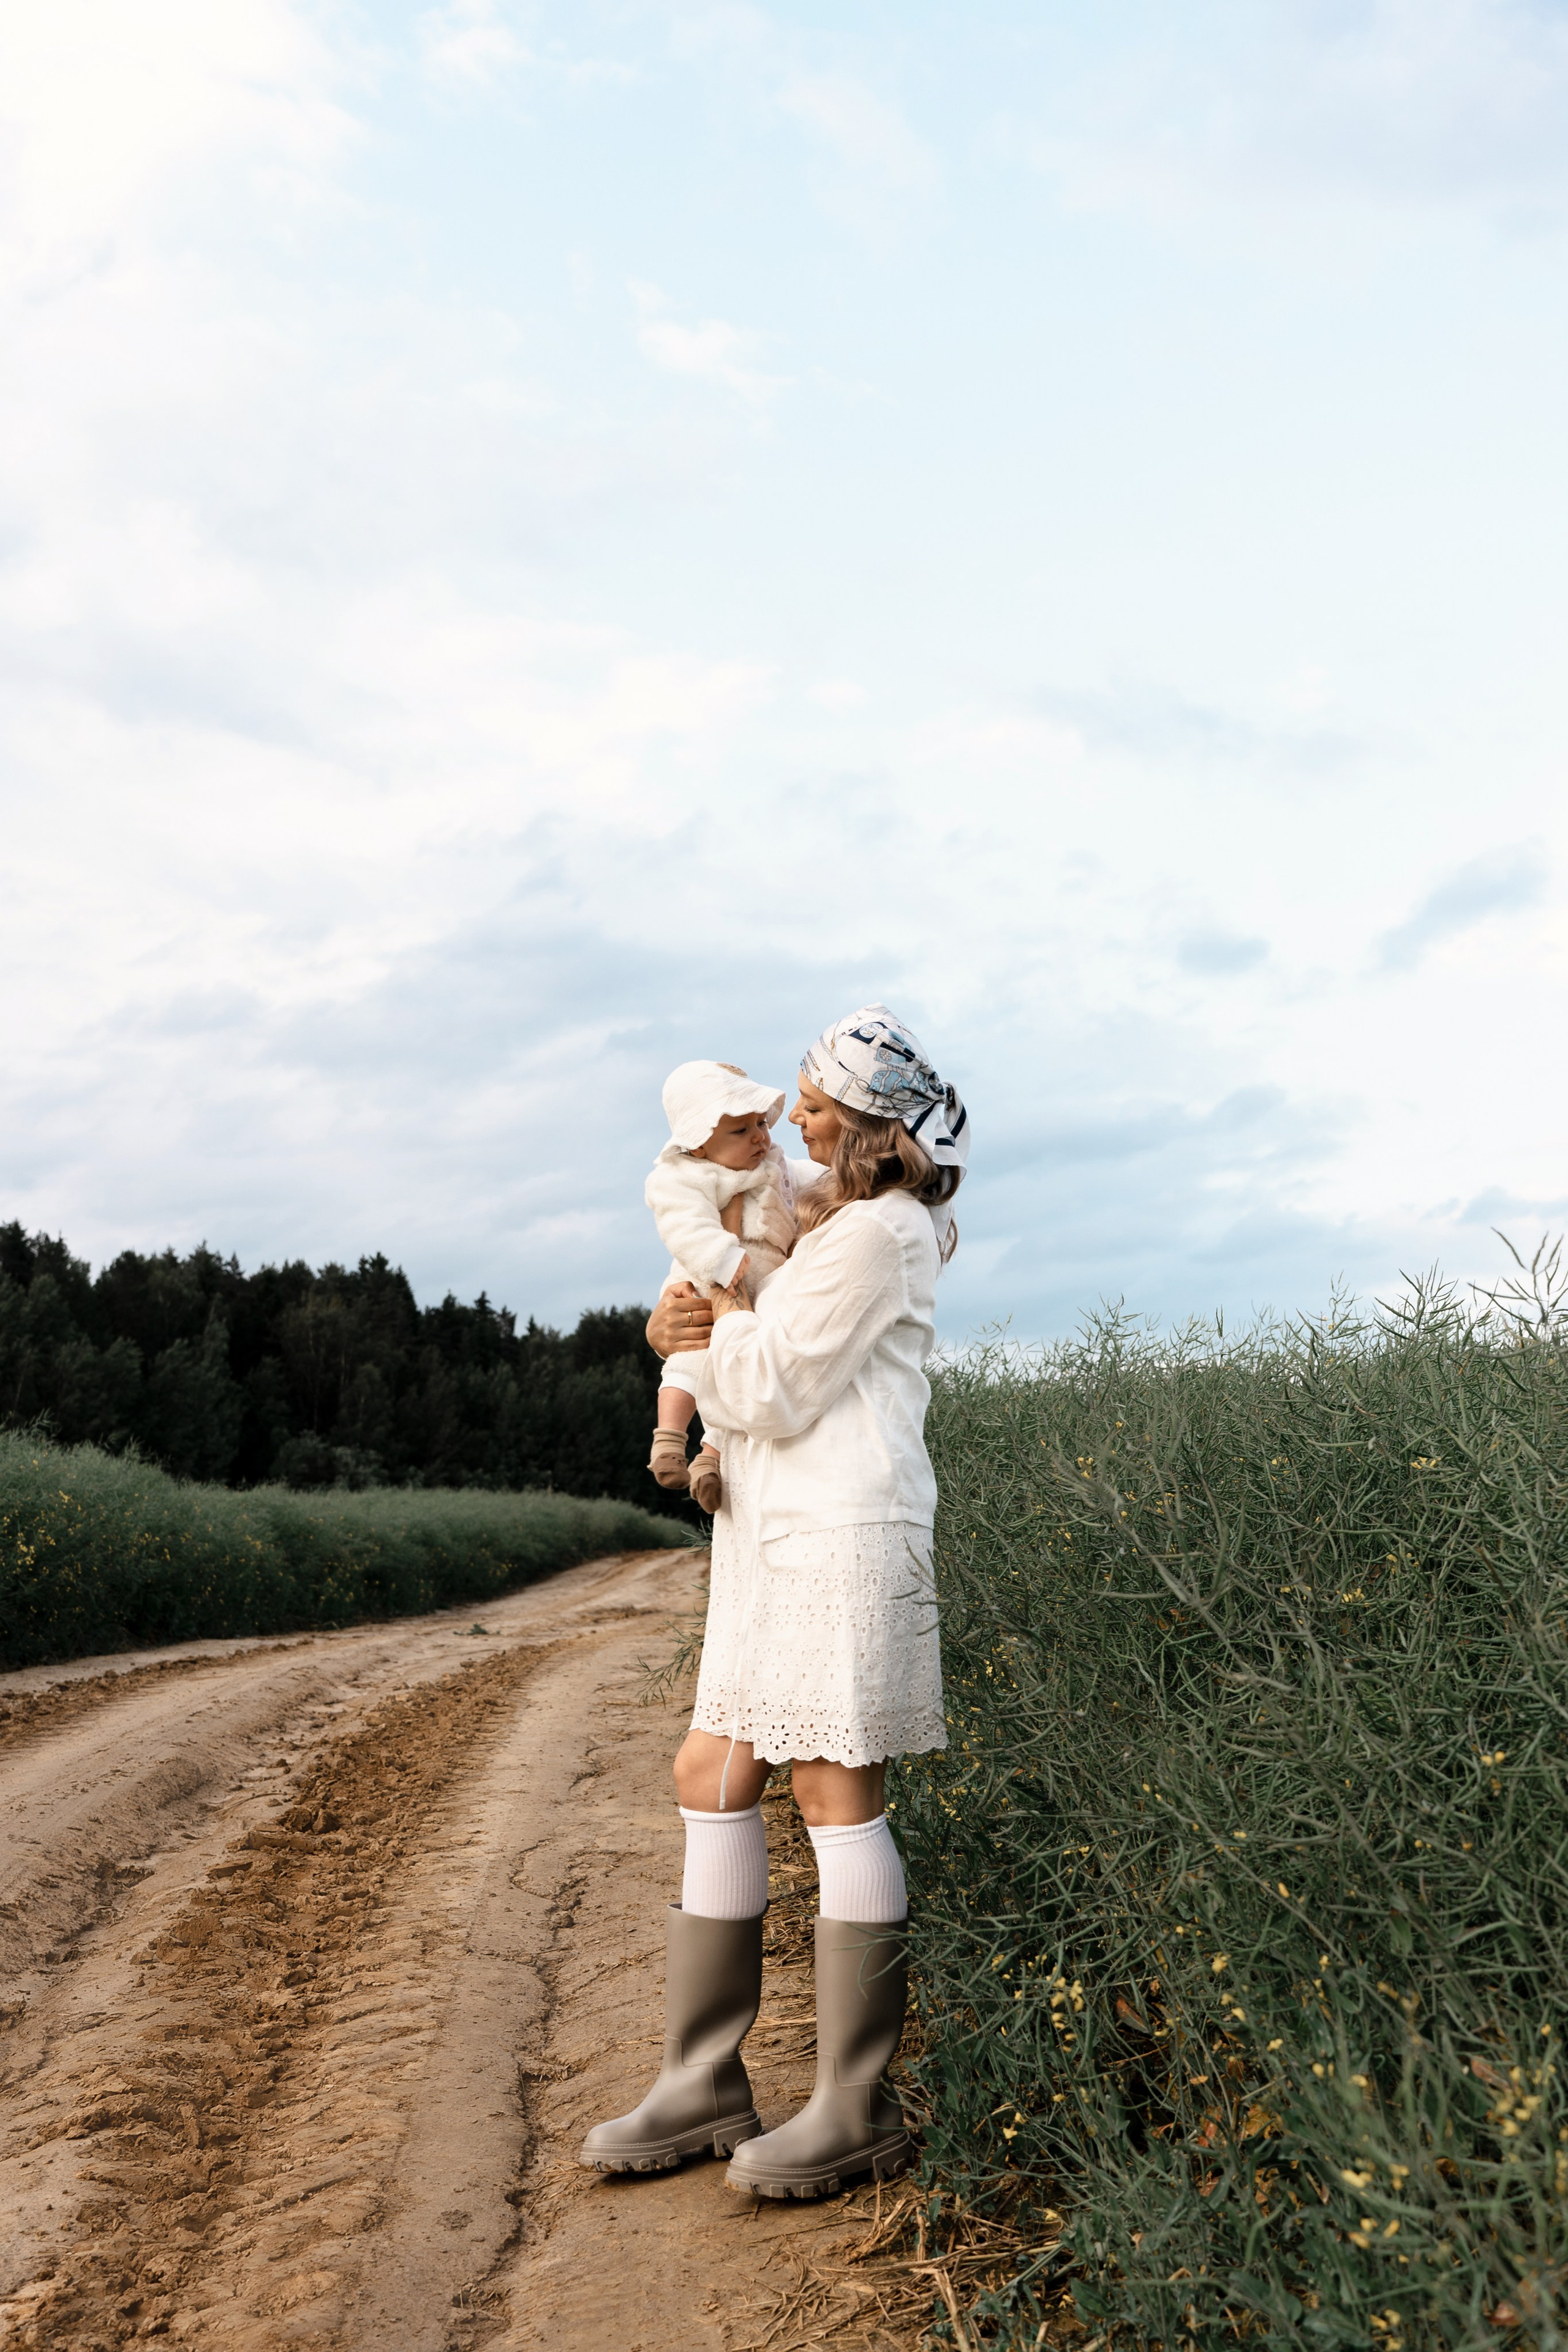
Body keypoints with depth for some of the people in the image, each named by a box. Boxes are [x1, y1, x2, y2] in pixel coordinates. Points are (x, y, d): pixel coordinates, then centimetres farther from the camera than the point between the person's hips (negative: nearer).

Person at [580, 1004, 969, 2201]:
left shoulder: (878, 1234, -11)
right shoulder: (841, 1217, 19)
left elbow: (771, 1393, -13)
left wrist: (728, 1306, 2)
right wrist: (681, 1319, 4)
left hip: (842, 1536, -10)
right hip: (776, 1539, 10)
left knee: (835, 1795, -5)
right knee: (714, 1781, 9)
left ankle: (858, 2112, 6)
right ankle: (704, 2087, 17)